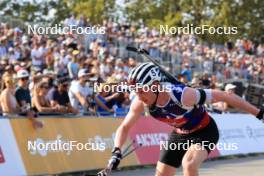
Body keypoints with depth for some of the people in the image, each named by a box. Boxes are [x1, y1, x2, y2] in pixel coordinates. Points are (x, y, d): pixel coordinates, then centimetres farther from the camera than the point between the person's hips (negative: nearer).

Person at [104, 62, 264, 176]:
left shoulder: (182, 95, -38)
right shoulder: (140, 102, -22)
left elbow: (222, 96, -30)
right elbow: (125, 127, -6)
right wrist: (117, 151, -26)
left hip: (204, 132, -6)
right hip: (179, 134, 6)